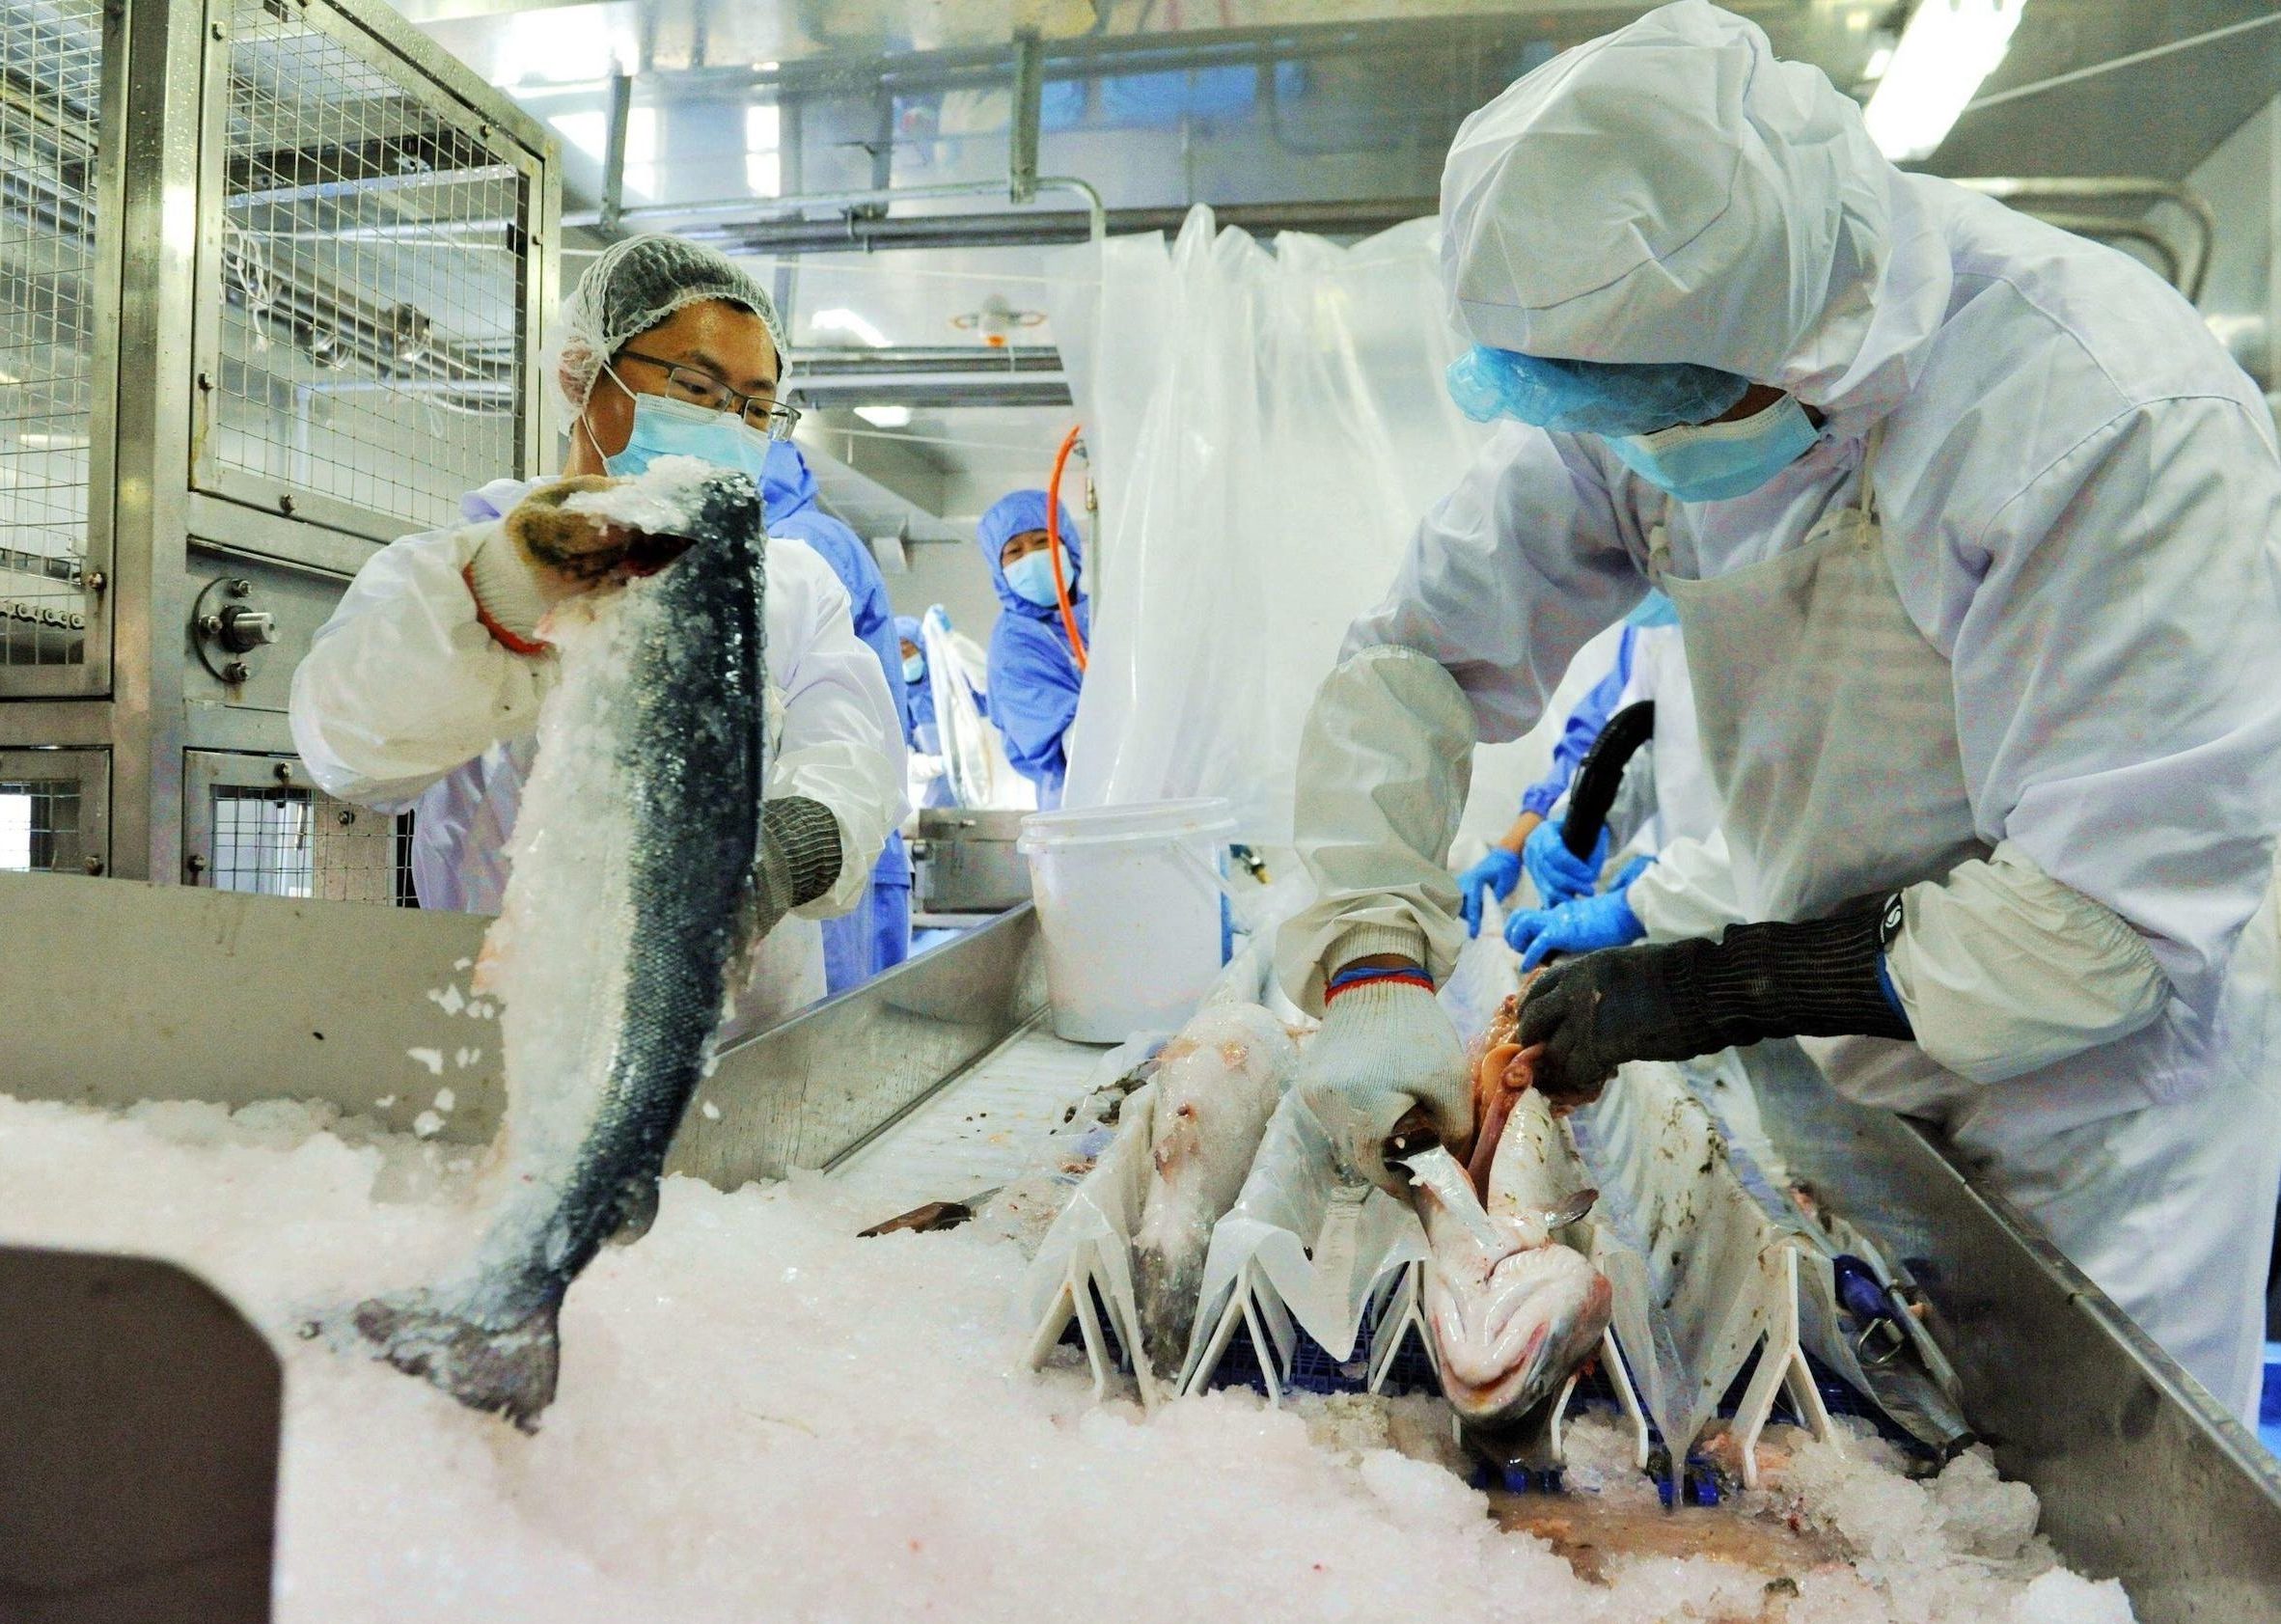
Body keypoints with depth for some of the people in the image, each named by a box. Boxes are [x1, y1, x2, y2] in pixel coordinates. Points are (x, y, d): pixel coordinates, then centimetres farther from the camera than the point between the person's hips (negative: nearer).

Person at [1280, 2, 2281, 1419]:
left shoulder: (2125, 425, -29)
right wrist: (1370, 969, -25)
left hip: (2094, 1100, -4)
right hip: (1826, 1062, 5)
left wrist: (1709, 991, -26)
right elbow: (1414, 653, -11)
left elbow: (2118, 908, -28)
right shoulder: (1638, 360, -13)